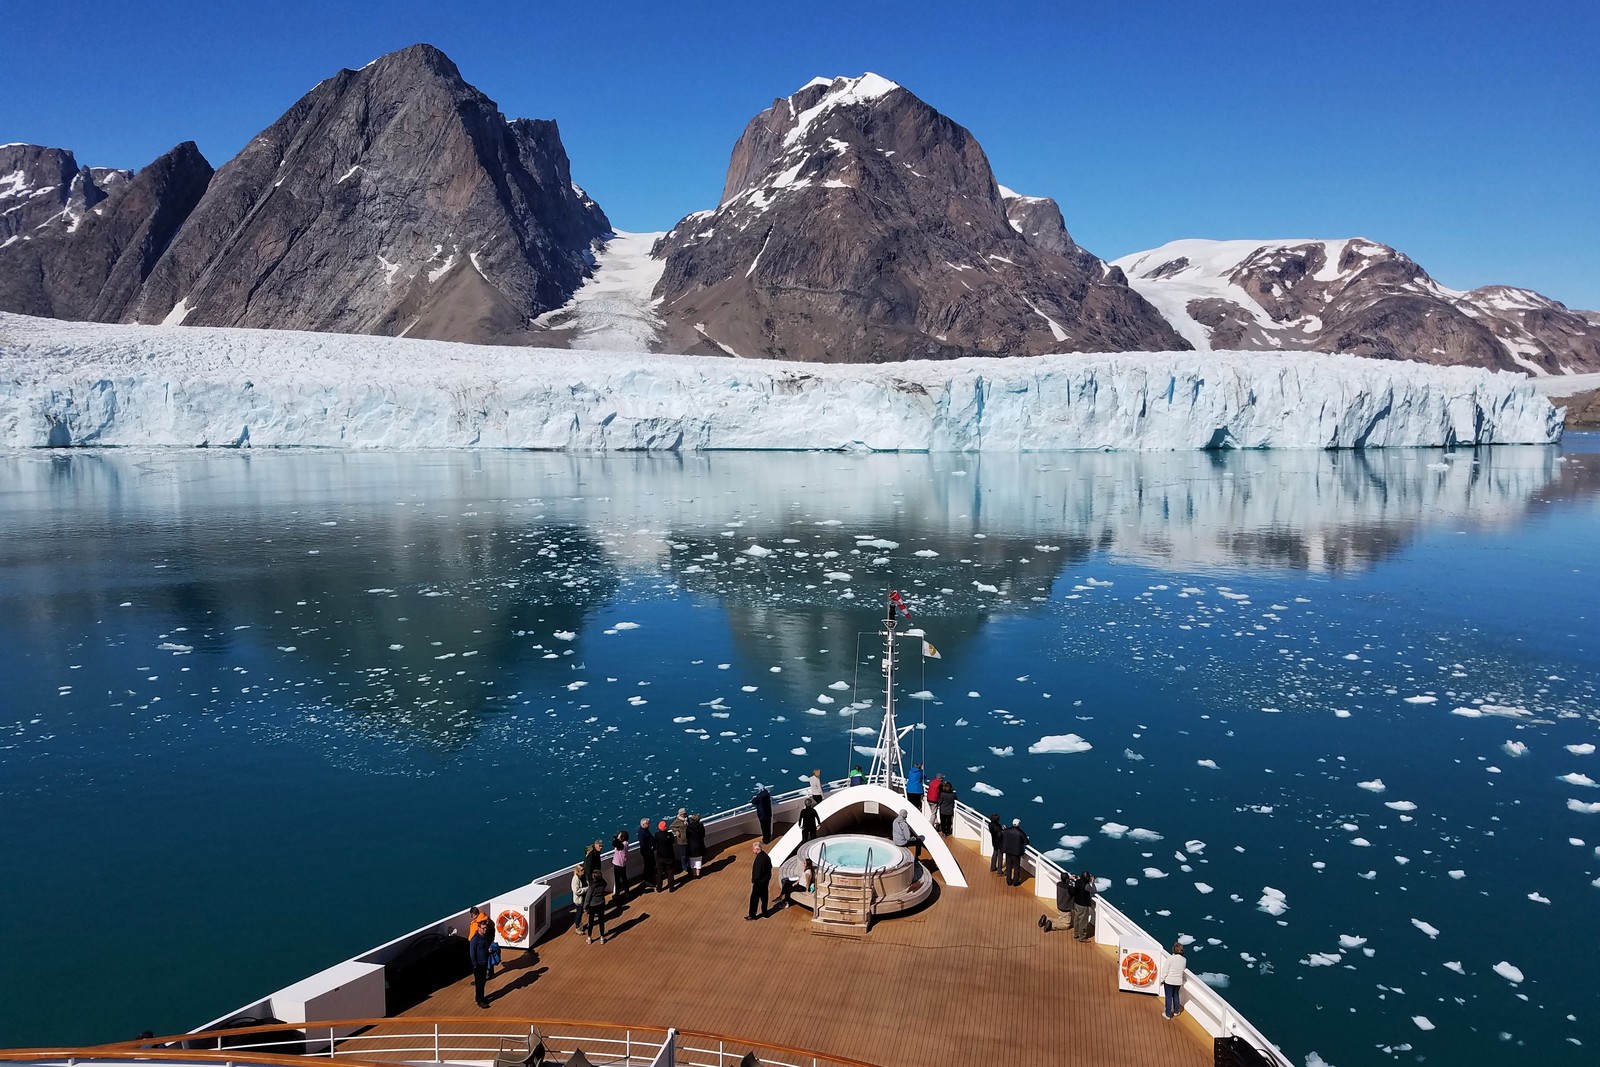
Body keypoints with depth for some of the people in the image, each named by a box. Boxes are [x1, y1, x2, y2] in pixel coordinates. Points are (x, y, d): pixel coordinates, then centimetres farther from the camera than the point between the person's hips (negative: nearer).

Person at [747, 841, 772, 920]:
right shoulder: (766, 856, 1)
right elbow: (770, 867, 10)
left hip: (759, 881, -9)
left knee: (754, 898, 5)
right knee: (764, 897, 19)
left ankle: (752, 915, 15)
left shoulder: (759, 858, -27)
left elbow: (757, 872, -25)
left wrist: (753, 880, -11)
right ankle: (764, 914, 29)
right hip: (766, 880, 9)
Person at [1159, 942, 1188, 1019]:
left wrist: (1162, 979, -3)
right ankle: (1176, 1011, 36)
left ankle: (1168, 1014, 15)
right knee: (1175, 995, 24)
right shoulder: (1184, 960, -6)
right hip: (1178, 981, 4)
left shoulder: (1170, 958, -21)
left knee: (1169, 997, 8)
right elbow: (1183, 970, 5)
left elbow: (1165, 970, -16)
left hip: (1169, 981, -4)